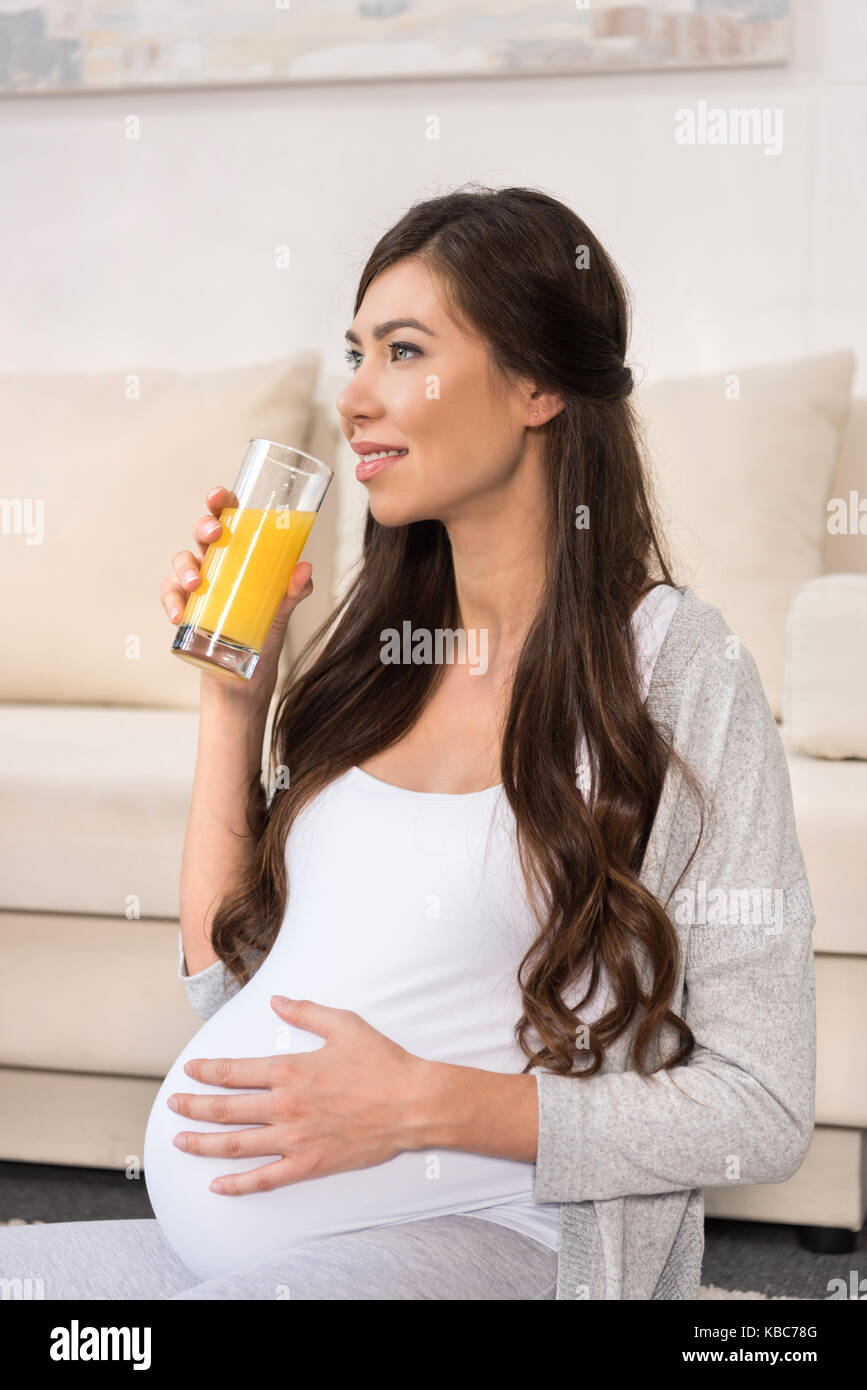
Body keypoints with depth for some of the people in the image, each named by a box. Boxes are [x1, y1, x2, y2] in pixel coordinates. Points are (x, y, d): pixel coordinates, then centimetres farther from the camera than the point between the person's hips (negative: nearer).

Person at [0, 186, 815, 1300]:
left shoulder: (675, 666, -7)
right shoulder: (379, 646, 12)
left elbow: (764, 1111, -8)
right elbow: (225, 978, 13)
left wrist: (424, 1103, -17)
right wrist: (233, 697, 5)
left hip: (454, 1242, -6)